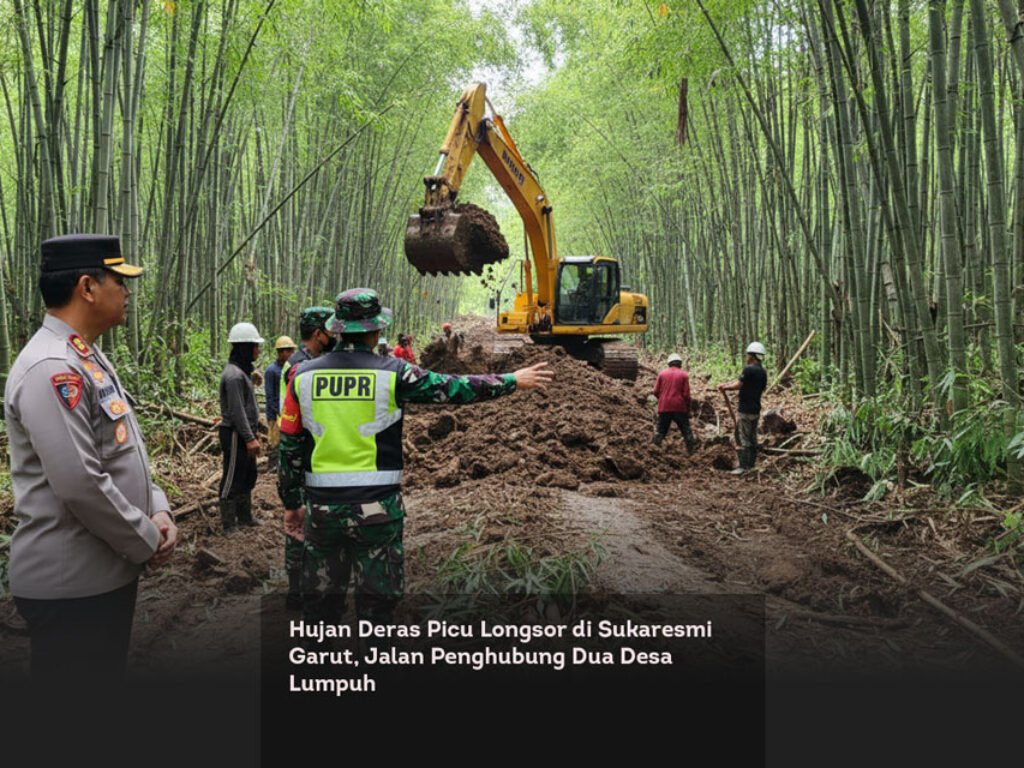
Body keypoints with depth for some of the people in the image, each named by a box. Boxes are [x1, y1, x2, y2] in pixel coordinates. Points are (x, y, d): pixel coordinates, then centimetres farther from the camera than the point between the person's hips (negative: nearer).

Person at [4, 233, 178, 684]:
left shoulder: (89, 359, 12)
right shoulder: (51, 369, -21)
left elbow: (125, 453, 18)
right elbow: (79, 483, -27)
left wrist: (158, 511, 2)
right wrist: (147, 542, -15)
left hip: (107, 572, 10)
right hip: (71, 584, -10)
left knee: (105, 680, 20)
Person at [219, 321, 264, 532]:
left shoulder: (243, 371, 13)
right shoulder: (233, 375, -20)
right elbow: (237, 411, -23)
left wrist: (254, 432, 20)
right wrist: (249, 438, -21)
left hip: (245, 433, 10)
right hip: (235, 434, -10)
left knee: (248, 476, 18)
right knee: (233, 479, -2)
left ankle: (245, 516, 30)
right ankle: (229, 524, 6)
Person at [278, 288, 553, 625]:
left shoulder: (303, 377, 2)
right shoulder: (392, 373, -8)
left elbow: (290, 448, 6)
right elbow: (454, 388, 2)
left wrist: (291, 502, 18)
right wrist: (513, 380, 15)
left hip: (322, 507, 3)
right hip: (377, 508, -3)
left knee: (320, 600, 15)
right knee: (377, 601, 9)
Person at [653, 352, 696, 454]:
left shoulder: (662, 373, 4)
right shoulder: (684, 375, 0)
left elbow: (656, 391, 3)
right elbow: (686, 394, -3)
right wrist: (688, 407, 9)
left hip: (664, 407, 1)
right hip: (679, 407, -1)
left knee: (660, 430, 9)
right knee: (686, 430, 8)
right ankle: (691, 449, 6)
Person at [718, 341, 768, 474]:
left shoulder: (749, 370, -18)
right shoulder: (763, 372, 9)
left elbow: (738, 385, -13)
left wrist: (725, 387, 6)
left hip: (746, 410, -8)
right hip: (756, 410, 8)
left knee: (744, 439, -4)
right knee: (753, 438, 13)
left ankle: (743, 467, -3)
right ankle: (751, 465, 18)